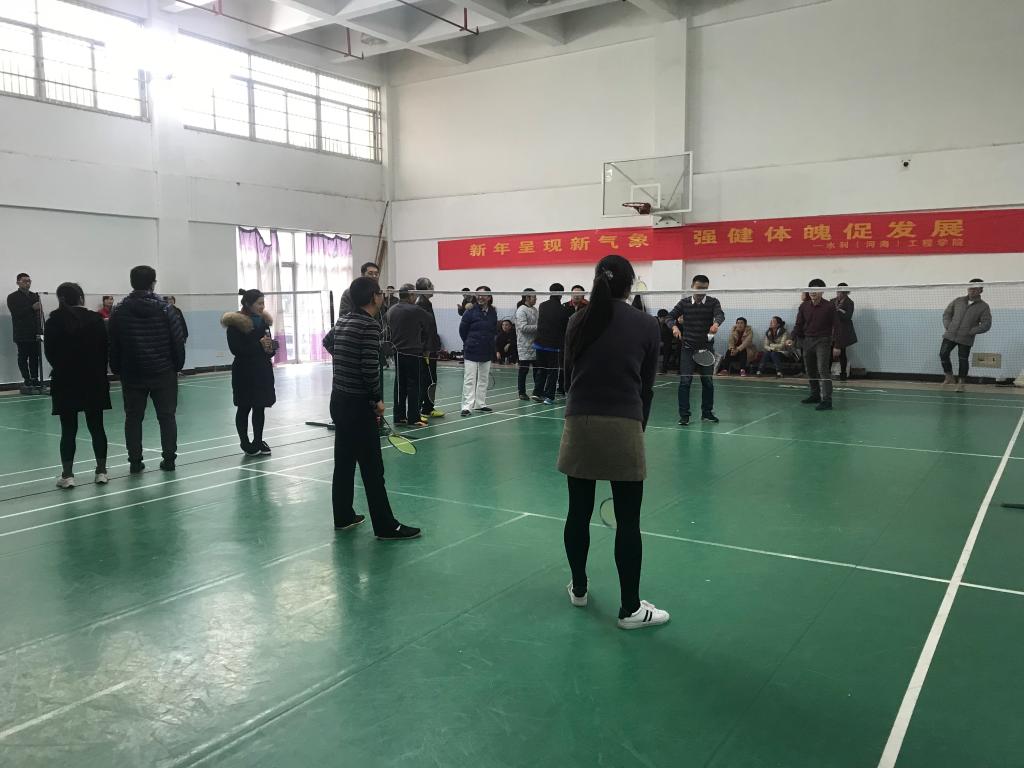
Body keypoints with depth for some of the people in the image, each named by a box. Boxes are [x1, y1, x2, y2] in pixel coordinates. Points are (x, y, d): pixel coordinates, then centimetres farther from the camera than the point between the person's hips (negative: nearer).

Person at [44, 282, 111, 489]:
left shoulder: (54, 322, -7)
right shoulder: (96, 319, -4)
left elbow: (50, 353, -3)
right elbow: (104, 350, -1)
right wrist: (101, 374, 10)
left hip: (65, 383, -1)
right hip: (94, 381, 1)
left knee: (68, 429, 5)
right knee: (96, 426, 9)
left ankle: (67, 474, 6)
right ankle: (101, 471, 12)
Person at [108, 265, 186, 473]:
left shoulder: (119, 311, 0)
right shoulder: (165, 309, -4)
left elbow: (112, 345, 3)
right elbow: (178, 341, -4)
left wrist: (116, 370, 12)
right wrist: (178, 365, 8)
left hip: (132, 375, 1)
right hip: (163, 373, -1)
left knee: (133, 418, 8)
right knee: (167, 416, 6)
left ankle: (135, 461, 8)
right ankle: (169, 459, 5)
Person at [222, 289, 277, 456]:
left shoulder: (263, 320, 8)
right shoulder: (236, 323, -12)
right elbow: (236, 349, -19)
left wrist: (270, 349, -7)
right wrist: (259, 345, -23)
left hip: (262, 370, 6)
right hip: (244, 372, -6)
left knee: (260, 407, 11)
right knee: (244, 408, 5)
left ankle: (258, 442, 22)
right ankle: (246, 444, 15)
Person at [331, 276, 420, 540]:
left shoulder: (342, 321, 9)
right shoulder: (370, 325, -16)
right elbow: (370, 368, -22)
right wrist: (378, 399, -7)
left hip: (338, 399, 9)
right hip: (358, 404, -9)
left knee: (344, 462, 16)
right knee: (372, 468, -3)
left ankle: (343, 517, 26)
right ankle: (386, 527, 3)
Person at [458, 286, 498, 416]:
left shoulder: (493, 312, 4)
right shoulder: (471, 312, -9)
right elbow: (462, 330, -2)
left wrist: (489, 341, 7)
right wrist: (469, 343, 6)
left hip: (487, 352, 5)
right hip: (472, 352, -5)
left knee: (483, 379, 12)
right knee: (469, 379, -6)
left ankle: (480, 404, 22)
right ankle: (467, 406, -6)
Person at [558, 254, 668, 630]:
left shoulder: (579, 320, 7)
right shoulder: (647, 325, 2)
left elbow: (569, 373, 11)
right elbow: (646, 386, 4)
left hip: (579, 423, 3)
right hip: (624, 426, -2)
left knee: (579, 512, 14)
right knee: (628, 521, 5)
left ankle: (579, 588, 32)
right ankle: (630, 608, 14)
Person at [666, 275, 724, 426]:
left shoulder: (713, 302, -1)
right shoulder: (684, 303, 2)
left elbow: (720, 314, -19)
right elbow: (670, 317, 0)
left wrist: (716, 323, -43)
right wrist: (674, 326, -23)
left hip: (706, 348, 1)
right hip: (688, 348, -1)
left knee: (708, 382, 9)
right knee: (685, 381, -6)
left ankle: (706, 413, 23)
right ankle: (684, 415, -1)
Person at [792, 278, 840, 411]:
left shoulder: (829, 307, -6)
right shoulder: (804, 306, 5)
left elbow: (836, 326, -5)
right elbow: (799, 324, 8)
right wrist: (793, 339, -6)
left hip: (823, 341, -5)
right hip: (807, 341, 5)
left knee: (823, 369, -14)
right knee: (810, 371, 12)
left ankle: (826, 400, -17)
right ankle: (815, 395, 26)